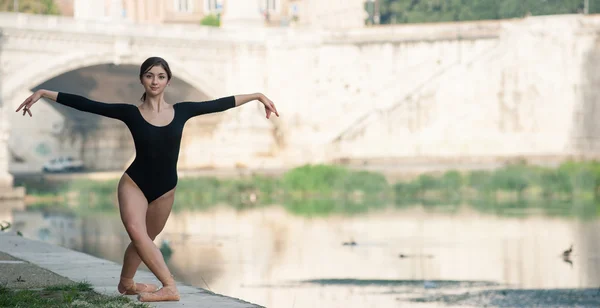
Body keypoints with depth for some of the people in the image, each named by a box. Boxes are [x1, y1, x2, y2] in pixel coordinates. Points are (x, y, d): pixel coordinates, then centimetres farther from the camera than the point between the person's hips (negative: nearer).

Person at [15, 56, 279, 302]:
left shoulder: (181, 111, 0)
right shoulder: (131, 113, -6)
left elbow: (220, 104, 7)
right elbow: (86, 104, -8)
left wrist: (257, 96, 13)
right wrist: (44, 93, -11)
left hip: (165, 189, 3)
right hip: (134, 184, -3)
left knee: (145, 239, 15)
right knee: (138, 233, -26)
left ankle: (126, 283, 39)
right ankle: (170, 287, -33)